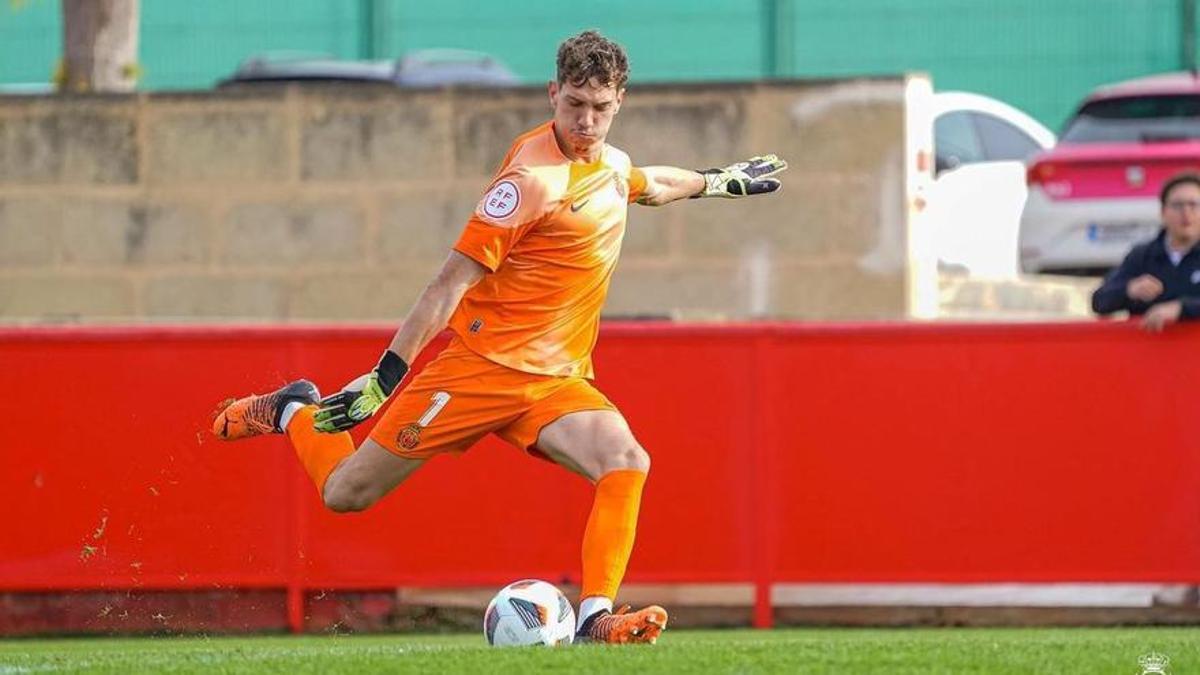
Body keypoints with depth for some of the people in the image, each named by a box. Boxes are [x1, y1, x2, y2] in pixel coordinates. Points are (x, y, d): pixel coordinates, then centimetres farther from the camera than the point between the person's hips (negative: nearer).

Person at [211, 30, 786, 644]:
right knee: (346, 493, 1)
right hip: (481, 364, -6)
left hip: (556, 380, 6)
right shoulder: (533, 175, -17)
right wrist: (385, 376, -20)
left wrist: (719, 180, 48)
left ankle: (595, 618, -26)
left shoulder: (611, 167, 7)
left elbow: (652, 185, 36)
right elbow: (453, 280, -18)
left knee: (626, 463, -24)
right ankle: (293, 413, 32)